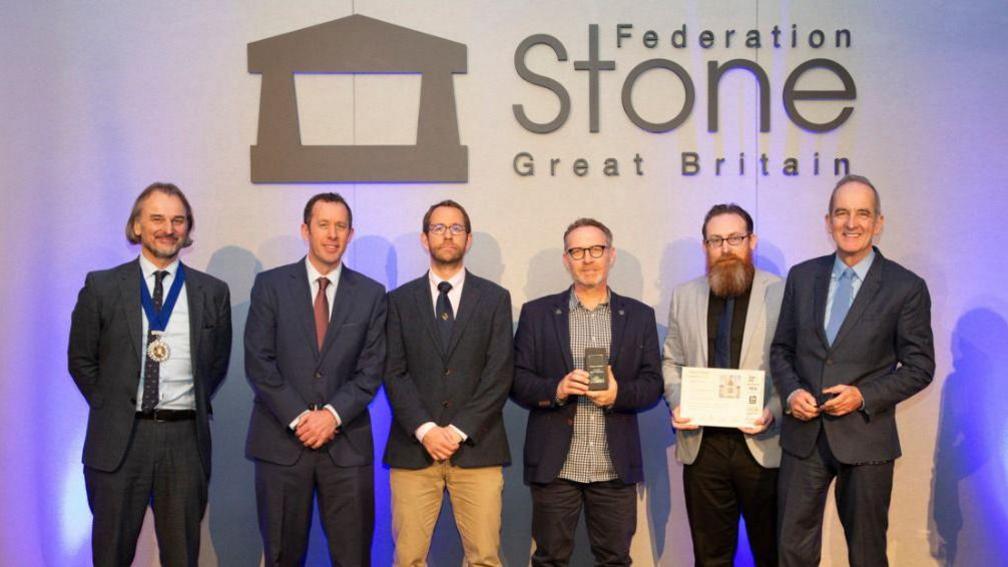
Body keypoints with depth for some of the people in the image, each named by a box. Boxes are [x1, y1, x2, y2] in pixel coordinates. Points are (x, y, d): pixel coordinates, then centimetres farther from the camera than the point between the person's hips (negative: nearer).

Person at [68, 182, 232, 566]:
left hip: (186, 438, 1)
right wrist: (113, 408, 4)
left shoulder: (213, 292, 4)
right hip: (119, 439, 0)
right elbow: (80, 360, 8)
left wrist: (191, 407, 7)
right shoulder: (101, 287, 1)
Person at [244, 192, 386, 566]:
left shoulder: (371, 294, 6)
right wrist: (298, 418, -12)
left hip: (346, 443, 1)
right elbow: (258, 363, -4)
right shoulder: (270, 285, 3)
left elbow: (371, 369, 1)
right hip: (281, 440, 0)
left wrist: (333, 414, -12)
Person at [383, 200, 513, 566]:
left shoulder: (495, 298, 8)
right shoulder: (400, 300, 10)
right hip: (414, 447, 1)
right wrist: (425, 429, -11)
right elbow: (394, 373, 2)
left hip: (476, 447, 0)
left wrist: (459, 431, -9)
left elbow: (500, 373, 0)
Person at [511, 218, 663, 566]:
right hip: (554, 466, -1)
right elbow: (518, 382, 1)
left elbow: (652, 384, 6)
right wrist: (556, 389, -18)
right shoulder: (536, 313, 5)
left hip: (616, 468, 1)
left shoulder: (640, 316, 9)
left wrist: (619, 393, -15)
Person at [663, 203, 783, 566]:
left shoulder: (783, 293, -3)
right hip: (702, 444, 3)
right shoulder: (684, 295, 10)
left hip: (764, 444, -3)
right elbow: (672, 361, 14)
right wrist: (677, 403, -3)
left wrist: (774, 411, -18)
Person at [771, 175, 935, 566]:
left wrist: (865, 396, -16)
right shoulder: (802, 276, 6)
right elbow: (781, 349, 11)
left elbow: (919, 366, -2)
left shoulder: (906, 287, -5)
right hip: (803, 435, 3)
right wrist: (791, 391, -8)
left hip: (865, 438, -2)